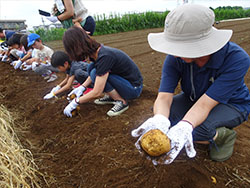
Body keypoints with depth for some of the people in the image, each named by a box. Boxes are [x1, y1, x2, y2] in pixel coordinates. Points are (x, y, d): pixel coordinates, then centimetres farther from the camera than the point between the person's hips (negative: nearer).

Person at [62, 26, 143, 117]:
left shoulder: (104, 57, -29)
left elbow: (96, 93, -26)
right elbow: (96, 73, 17)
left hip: (134, 89, -8)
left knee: (95, 73, -22)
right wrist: (82, 87, 6)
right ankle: (111, 97, 7)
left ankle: (121, 102, -9)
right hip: (124, 80, 8)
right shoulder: (97, 51, -4)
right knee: (91, 68, -2)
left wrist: (75, 102, -13)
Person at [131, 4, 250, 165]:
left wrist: (183, 127, -56)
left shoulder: (237, 59, -33)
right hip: (194, 98, 5)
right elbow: (164, 97, -29)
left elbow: (205, 104, -37)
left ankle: (224, 135, 0)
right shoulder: (175, 58, -24)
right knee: (162, 116, -23)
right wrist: (159, 121, -51)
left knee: (190, 128, -33)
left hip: (231, 104, -4)